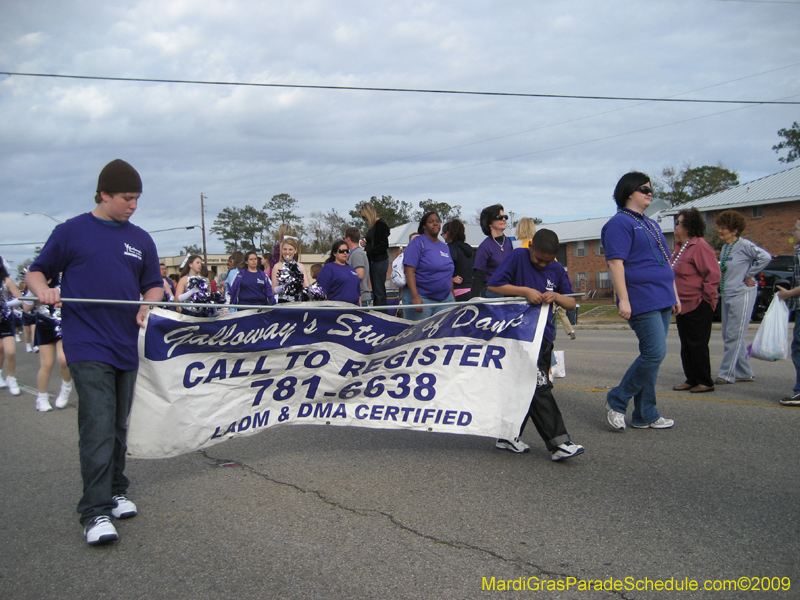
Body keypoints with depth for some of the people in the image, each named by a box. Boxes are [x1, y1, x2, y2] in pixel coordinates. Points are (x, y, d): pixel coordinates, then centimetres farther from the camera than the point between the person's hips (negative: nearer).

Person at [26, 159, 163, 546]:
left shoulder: (141, 241, 12)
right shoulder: (71, 232, 1)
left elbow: (154, 286, 18)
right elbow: (37, 271, 7)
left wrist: (149, 304, -3)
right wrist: (42, 289, -15)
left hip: (126, 346, 5)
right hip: (88, 346, -5)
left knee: (119, 426, 15)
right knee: (97, 428, -12)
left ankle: (115, 492, 30)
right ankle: (95, 513, -8)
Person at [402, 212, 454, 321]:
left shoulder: (445, 247, 17)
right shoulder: (418, 243, -3)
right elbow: (409, 271, -13)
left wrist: (453, 299, 16)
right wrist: (415, 297, -23)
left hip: (445, 298, 6)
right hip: (421, 298, -6)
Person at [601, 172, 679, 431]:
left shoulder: (651, 224, 21)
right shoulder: (620, 223, -7)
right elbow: (615, 263, -16)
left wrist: (674, 295, 21)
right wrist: (623, 299, -22)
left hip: (661, 301, 9)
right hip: (641, 301, -9)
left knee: (651, 355, 8)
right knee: (655, 353, -14)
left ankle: (645, 416, 14)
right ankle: (617, 400, 1)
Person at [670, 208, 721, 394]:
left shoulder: (700, 246, -15)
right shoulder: (680, 248, 14)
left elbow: (713, 275, -19)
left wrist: (705, 298, -15)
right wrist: (675, 301, 17)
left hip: (698, 307, -10)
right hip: (682, 306, 10)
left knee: (697, 345, -3)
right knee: (686, 346, 13)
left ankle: (705, 382, 7)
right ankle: (691, 380, 22)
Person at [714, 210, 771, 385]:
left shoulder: (744, 245, -10)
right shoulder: (724, 248, 14)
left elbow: (765, 257, -22)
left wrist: (749, 276, -15)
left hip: (742, 294, -9)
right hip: (726, 295, 9)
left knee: (734, 336, -7)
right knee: (728, 336, 9)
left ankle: (726, 374, -5)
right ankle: (745, 373, 18)